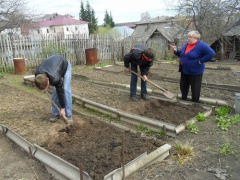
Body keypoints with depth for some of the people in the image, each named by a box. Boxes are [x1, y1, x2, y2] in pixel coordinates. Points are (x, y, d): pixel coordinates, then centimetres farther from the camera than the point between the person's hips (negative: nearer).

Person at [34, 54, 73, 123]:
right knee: (55, 90, -4)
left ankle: (68, 114, -8)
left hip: (65, 66, -5)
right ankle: (56, 113, 6)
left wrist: (62, 108, -17)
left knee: (66, 89, -15)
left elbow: (60, 92, -28)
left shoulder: (55, 78, -43)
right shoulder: (37, 74, -28)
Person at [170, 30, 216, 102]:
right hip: (184, 71, 8)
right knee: (183, 86, 17)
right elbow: (181, 54, 21)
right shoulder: (186, 45, 9)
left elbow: (211, 53, -23)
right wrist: (176, 50, 2)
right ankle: (183, 100, 33)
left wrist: (201, 61, -22)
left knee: (195, 88, 5)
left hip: (195, 71, -7)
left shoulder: (201, 45, -16)